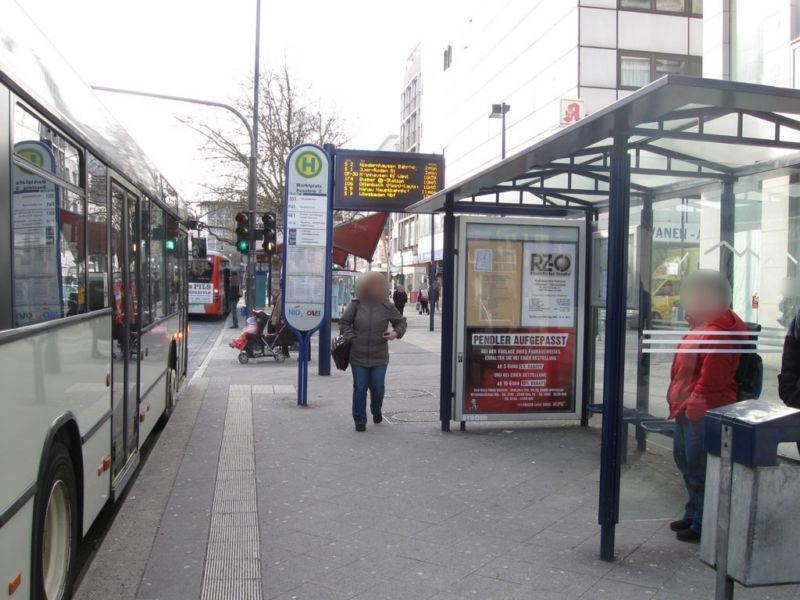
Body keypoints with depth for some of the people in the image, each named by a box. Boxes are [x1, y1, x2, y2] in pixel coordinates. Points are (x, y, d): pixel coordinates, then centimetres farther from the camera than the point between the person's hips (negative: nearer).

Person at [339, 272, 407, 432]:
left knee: (378, 388, 5)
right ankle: (360, 421, 16)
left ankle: (376, 411, 36)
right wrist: (350, 338, -5)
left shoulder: (387, 306, 1)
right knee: (360, 389, 4)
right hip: (358, 356, 0)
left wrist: (396, 332, -8)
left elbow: (401, 321, 13)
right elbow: (344, 322, 7)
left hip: (379, 357, 1)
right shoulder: (356, 305, -1)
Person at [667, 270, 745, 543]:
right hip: (688, 410, 11)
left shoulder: (717, 334, -21)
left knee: (698, 468, -2)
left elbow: (710, 379, -25)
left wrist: (693, 404, -21)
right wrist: (679, 401, 18)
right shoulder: (701, 327, 14)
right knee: (685, 459, 20)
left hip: (703, 413, -11)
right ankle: (693, 514, 34)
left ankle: (702, 524, 11)